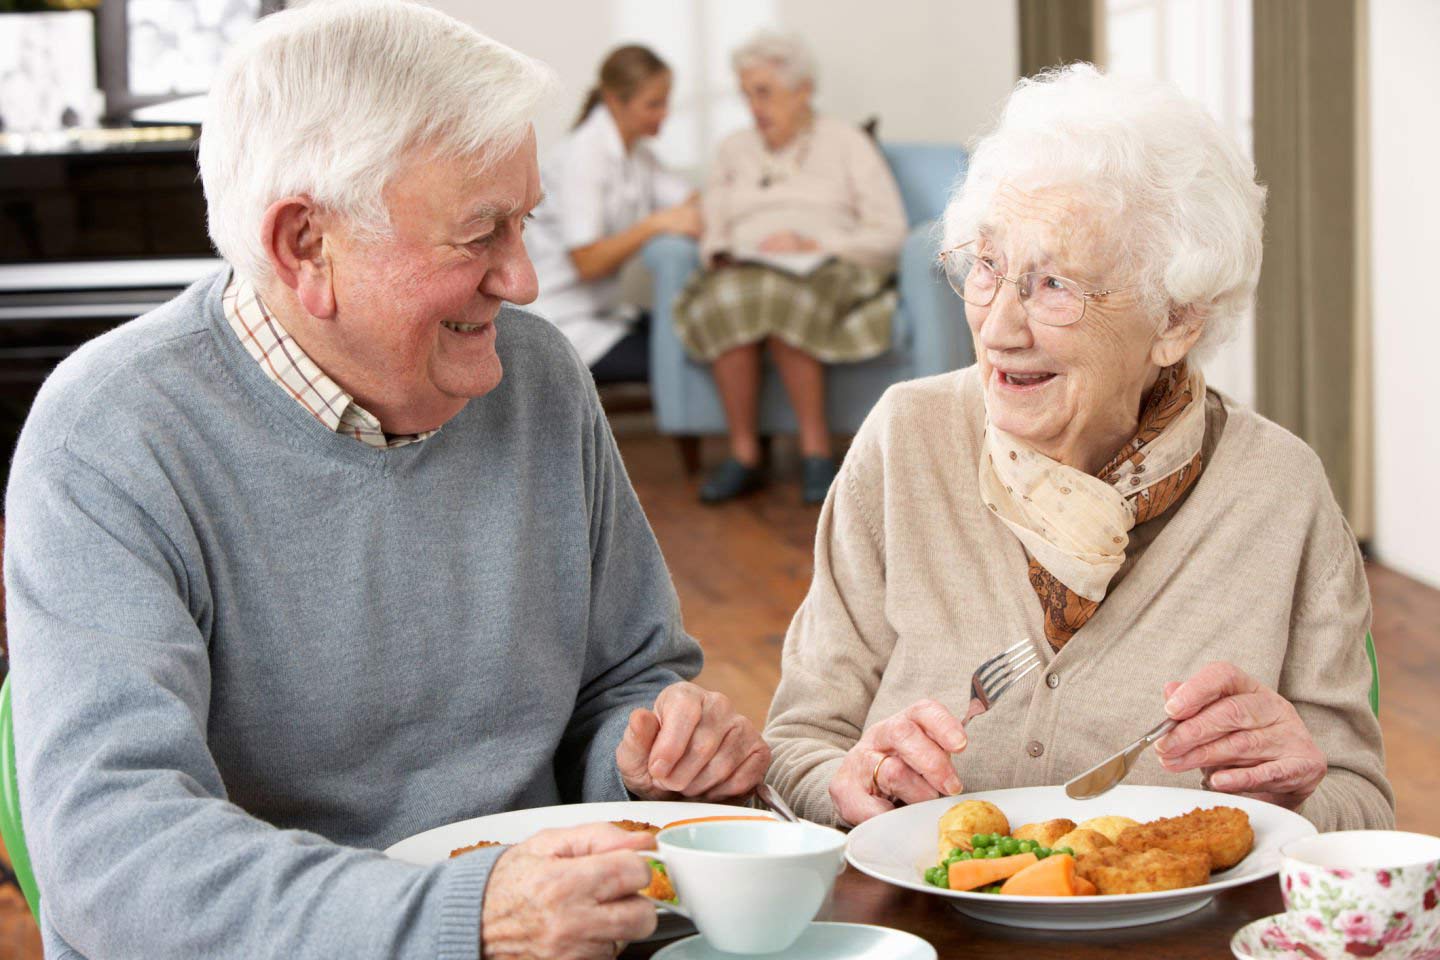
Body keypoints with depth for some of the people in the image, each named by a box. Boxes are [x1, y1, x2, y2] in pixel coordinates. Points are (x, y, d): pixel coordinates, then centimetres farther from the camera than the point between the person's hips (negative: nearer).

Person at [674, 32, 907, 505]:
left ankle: (815, 449, -31)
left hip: (829, 273, -3)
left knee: (781, 300, -39)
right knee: (725, 302, -35)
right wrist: (722, 254, -9)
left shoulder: (846, 144, 12)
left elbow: (889, 232, 2)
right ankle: (743, 455, -30)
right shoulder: (734, 151, 24)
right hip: (746, 271, 3)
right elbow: (712, 231, 15)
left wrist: (815, 246, -11)